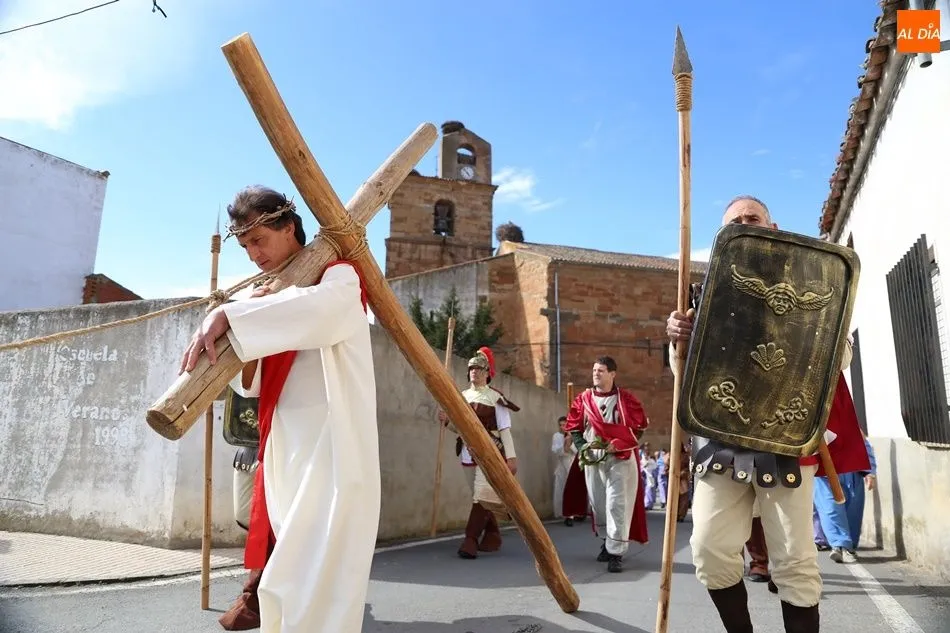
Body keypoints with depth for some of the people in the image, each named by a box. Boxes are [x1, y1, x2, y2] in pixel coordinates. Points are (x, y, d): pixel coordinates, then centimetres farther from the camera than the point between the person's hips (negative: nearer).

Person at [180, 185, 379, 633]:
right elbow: (250, 386, 14)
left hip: (330, 447, -7)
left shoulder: (339, 276, -4)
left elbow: (319, 307, -30)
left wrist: (229, 317, -31)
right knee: (283, 583, 13)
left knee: (315, 583, -8)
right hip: (282, 446, 8)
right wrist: (248, 326, -4)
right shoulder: (273, 297, 17)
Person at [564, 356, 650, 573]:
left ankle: (616, 552, -6)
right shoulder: (583, 399, 6)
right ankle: (607, 542, 30)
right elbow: (573, 426, 11)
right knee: (598, 503, 12)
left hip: (620, 458, -4)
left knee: (617, 504, -9)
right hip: (592, 458, 4)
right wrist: (581, 448, -4)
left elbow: (639, 426, -3)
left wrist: (617, 444, -13)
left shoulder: (626, 398, -4)